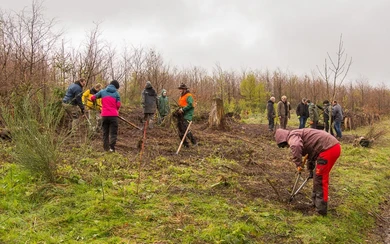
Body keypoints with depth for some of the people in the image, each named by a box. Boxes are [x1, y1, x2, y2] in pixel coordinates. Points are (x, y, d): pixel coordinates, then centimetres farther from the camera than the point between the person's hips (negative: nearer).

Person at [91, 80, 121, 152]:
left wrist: (94, 102, 34)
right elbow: (118, 105, -2)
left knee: (105, 132, 14)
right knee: (113, 133, 1)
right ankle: (112, 147, -13)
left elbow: (92, 98, 12)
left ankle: (106, 148, 13)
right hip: (113, 115, -2)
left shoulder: (102, 91, 10)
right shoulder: (116, 93, 5)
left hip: (104, 115, 2)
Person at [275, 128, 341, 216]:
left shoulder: (292, 136, -7)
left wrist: (298, 164, -22)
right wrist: (310, 169, 45)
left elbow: (295, 146, -33)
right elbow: (310, 152, 38)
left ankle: (321, 209, 6)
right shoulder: (299, 136, 25)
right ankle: (316, 202, 33)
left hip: (328, 148, -10)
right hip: (334, 146, 10)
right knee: (319, 177, 21)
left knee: (320, 179, -1)